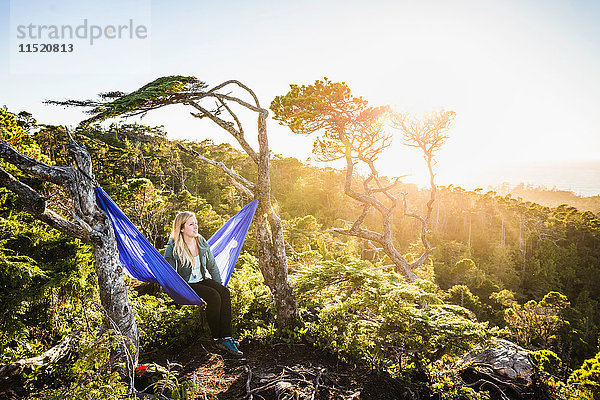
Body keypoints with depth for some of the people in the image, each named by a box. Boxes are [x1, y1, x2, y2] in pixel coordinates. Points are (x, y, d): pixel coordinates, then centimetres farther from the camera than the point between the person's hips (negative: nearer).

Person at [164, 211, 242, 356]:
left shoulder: (202, 242, 2)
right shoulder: (173, 248, -13)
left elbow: (212, 266, 11)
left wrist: (219, 285, 3)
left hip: (203, 279, 5)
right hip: (186, 285, -5)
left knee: (225, 292, -23)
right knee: (214, 297, -28)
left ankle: (226, 338, -23)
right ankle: (217, 338, -13)